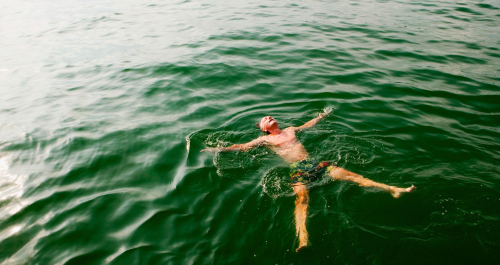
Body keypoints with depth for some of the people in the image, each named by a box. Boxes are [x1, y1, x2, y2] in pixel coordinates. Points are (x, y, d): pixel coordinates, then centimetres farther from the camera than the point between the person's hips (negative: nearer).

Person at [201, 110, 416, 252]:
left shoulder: (290, 130, 27)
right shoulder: (265, 139, 13)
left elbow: (308, 124, 43)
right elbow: (242, 147, 12)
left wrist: (322, 115, 54)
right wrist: (218, 149, 8)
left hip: (313, 163, 5)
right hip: (297, 169, -5)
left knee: (348, 174, -7)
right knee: (301, 196, -33)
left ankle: (392, 189, -9)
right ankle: (303, 240, -55)